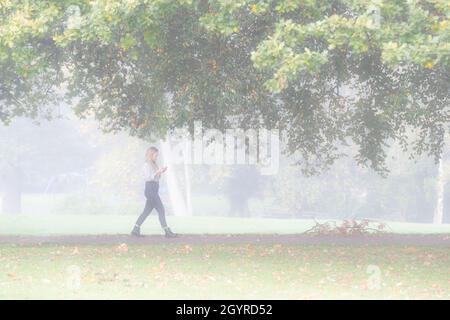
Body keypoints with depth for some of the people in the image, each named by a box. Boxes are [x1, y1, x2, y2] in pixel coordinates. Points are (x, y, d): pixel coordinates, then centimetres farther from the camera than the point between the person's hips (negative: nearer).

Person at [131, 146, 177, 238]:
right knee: (161, 210, -9)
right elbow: (148, 177, -17)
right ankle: (167, 231, -9)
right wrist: (158, 172, -19)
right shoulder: (146, 165, -9)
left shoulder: (153, 165, 18)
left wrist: (161, 172, 8)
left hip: (154, 190, 10)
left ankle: (135, 230, 13)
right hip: (150, 190, -10)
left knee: (147, 211, 10)